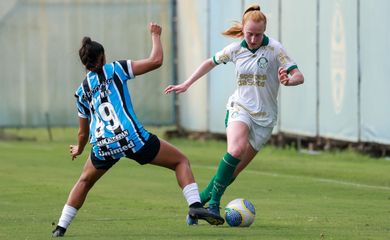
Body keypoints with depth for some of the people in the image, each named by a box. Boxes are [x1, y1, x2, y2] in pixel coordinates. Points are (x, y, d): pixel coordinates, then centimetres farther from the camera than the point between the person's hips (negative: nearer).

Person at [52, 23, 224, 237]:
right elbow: (155, 61, 1)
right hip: (130, 137, -4)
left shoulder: (81, 92, 19)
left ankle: (61, 227, 24)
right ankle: (195, 206, -11)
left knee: (85, 181, 32)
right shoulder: (113, 70, 8)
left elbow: (83, 133, 27)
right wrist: (155, 35, 17)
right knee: (181, 161, 11)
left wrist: (78, 149, 48)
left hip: (101, 146, 4)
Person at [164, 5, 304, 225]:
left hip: (265, 116, 0)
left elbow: (299, 76, -12)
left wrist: (288, 80, -35)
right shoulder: (235, 49, 0)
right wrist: (186, 84, 18)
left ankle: (200, 200, 13)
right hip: (240, 108, 0)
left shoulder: (274, 49, -8)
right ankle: (214, 201, -23)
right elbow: (211, 62, 19)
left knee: (234, 170, -2)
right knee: (236, 149, -31)